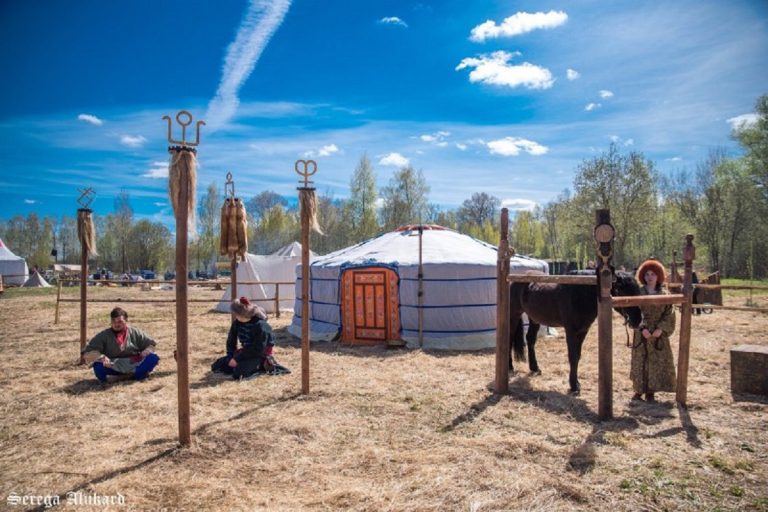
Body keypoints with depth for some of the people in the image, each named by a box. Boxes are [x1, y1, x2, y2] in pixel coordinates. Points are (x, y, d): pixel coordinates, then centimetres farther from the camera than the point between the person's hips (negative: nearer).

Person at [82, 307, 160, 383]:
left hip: (135, 366, 2)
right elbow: (87, 353, -4)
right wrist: (101, 357, -26)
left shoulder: (135, 333, 10)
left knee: (153, 358, -27)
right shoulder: (103, 336, 4)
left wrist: (144, 353, -11)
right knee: (99, 367, -34)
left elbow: (151, 345, 13)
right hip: (113, 368, -2)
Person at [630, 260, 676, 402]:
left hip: (659, 333, 1)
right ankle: (638, 390, 12)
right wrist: (642, 328, -16)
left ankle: (650, 391, 13)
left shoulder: (664, 294, 3)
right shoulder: (638, 293, 0)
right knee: (640, 361, 2)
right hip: (641, 333, -1)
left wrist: (661, 328, -13)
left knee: (657, 361, 2)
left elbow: (669, 314, 0)